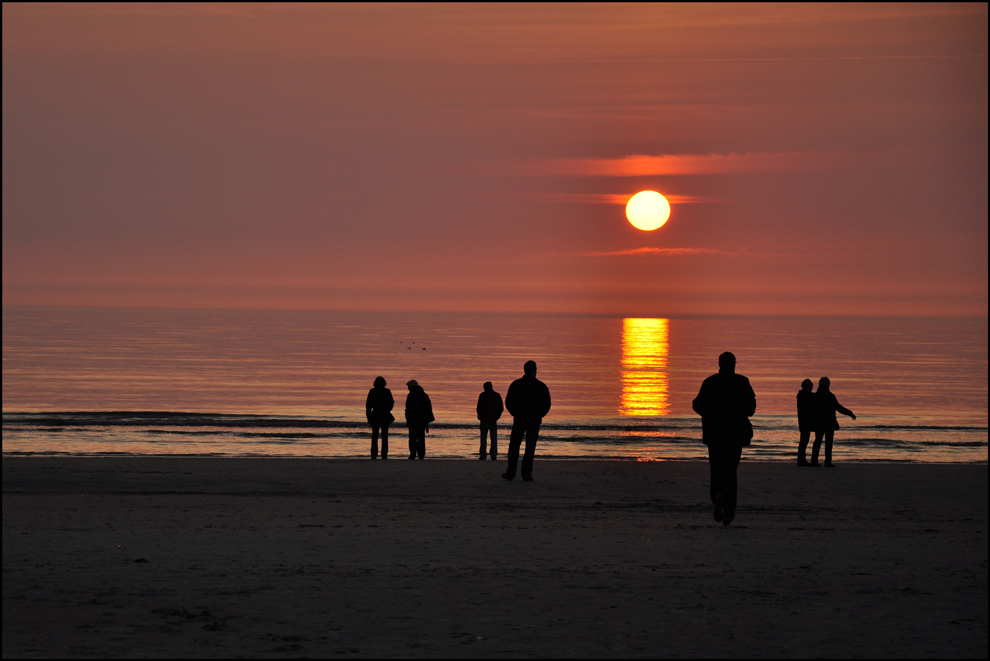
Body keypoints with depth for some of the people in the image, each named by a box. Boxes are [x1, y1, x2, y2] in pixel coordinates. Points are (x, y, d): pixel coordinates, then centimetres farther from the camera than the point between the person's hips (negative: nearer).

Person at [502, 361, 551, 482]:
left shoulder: (516, 385, -1)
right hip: (534, 422, 0)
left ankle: (510, 473, 5)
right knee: (530, 448, 3)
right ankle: (527, 474, -1)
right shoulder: (541, 386, -3)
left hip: (519, 420, 0)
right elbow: (547, 404, 0)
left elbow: (508, 402, 1)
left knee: (514, 447, 8)